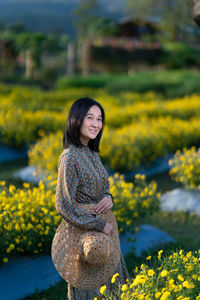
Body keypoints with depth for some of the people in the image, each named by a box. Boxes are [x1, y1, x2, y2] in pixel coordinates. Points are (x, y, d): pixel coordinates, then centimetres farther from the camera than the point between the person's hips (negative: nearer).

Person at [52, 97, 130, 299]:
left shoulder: (92, 153, 7)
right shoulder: (70, 157, -19)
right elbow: (64, 205, -20)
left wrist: (108, 197, -7)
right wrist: (99, 225, -18)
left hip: (103, 230, 8)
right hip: (83, 233, -8)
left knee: (112, 283, 17)